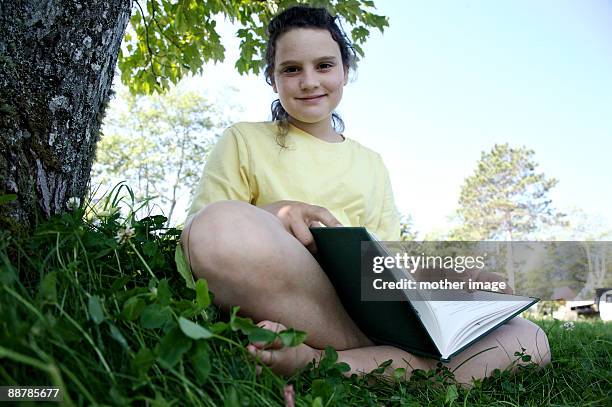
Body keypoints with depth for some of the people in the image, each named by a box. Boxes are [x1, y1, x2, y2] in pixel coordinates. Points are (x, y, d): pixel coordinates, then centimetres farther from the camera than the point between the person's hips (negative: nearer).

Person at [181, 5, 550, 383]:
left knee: (528, 339, -13)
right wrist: (272, 214, -16)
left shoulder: (371, 163, 23)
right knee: (224, 224, -35)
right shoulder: (243, 140, 13)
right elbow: (199, 233, 3)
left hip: (368, 308, 4)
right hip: (275, 298, -3)